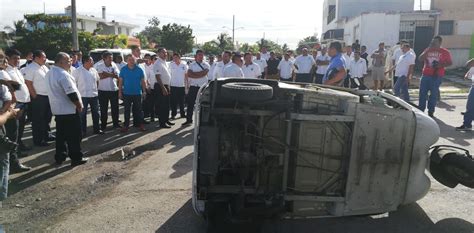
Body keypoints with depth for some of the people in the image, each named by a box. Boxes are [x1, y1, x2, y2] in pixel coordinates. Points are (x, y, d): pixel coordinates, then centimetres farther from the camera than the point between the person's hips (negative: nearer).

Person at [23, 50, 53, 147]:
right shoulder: (30, 68, -14)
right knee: (38, 119, 1)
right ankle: (38, 140, 9)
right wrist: (35, 97, -15)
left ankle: (46, 135, 34)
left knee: (47, 117, 19)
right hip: (38, 97, -8)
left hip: (48, 96, 8)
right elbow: (28, 84, -17)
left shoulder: (44, 67, 12)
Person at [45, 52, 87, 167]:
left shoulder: (49, 73, 11)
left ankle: (60, 157, 22)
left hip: (56, 109, 9)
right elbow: (72, 94, -23)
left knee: (61, 134, 16)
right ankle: (76, 158, 7)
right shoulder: (63, 74, -20)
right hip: (69, 110, -9)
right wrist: (79, 105, -10)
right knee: (74, 136, 0)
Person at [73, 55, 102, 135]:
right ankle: (83, 131, 17)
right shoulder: (78, 71, -10)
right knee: (83, 114, 6)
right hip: (83, 96, -5)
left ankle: (97, 129, 24)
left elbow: (98, 80, 17)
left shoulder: (94, 70, 4)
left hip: (94, 95, 5)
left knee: (95, 113, 12)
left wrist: (95, 89, 11)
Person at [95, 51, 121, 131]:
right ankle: (103, 125, 15)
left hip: (114, 90, 3)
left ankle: (116, 123, 21)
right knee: (103, 109, 5)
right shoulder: (99, 66, -4)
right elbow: (100, 76, -17)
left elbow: (117, 76, -7)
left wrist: (106, 74, -17)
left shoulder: (114, 65, 4)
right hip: (103, 90, -2)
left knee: (115, 108, 8)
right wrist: (111, 74, -13)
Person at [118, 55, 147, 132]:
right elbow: (120, 81, 4)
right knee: (127, 110, 6)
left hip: (137, 93, 0)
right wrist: (120, 92, 1)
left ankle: (140, 124, 15)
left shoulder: (139, 70, 2)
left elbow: (143, 81, 5)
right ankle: (126, 125, 13)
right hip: (126, 93, 0)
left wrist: (144, 91, 0)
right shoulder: (123, 70, 2)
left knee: (138, 110, 6)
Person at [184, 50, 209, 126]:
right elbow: (189, 74, -5)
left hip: (203, 87, -2)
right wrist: (199, 74, -12)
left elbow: (204, 73, -13)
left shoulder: (206, 65, 4)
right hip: (193, 86, 2)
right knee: (190, 103, 4)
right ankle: (189, 120, 14)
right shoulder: (192, 65, 9)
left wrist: (194, 74, -9)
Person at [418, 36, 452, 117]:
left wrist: (441, 65, -15)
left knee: (434, 94, 1)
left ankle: (431, 111, 10)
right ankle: (420, 110, 12)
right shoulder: (427, 50, 10)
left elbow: (450, 62, 3)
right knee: (422, 93, 4)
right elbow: (420, 59, -1)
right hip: (425, 75, 3)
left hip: (436, 76, -3)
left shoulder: (445, 52, 2)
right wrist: (428, 50, -9)